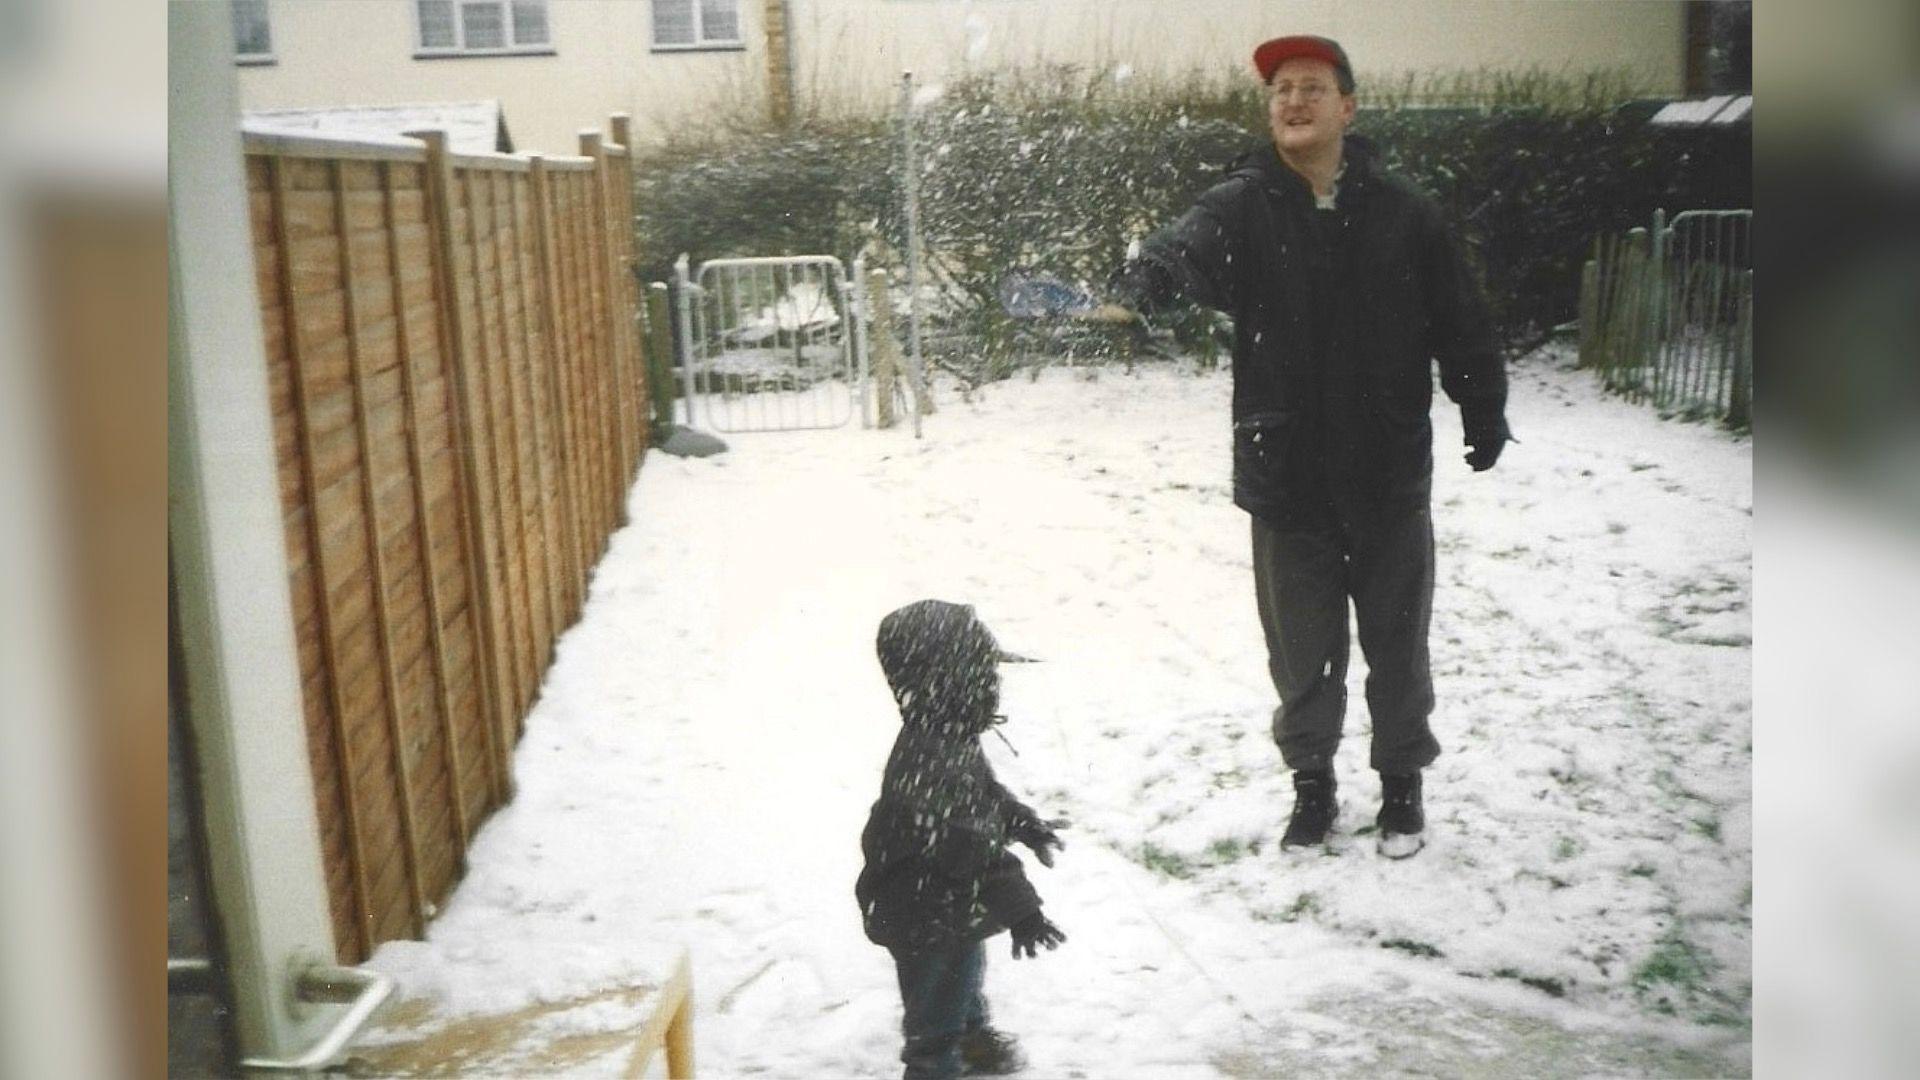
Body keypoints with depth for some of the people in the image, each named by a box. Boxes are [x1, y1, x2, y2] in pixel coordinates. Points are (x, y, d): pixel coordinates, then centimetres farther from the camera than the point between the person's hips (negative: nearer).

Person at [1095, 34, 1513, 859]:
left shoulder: (1402, 213, -1)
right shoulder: (1241, 208, -6)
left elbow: (1461, 324, 7)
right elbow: (1184, 249, -28)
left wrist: (1485, 419, 12)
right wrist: (1134, 290, -50)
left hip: (1390, 475, 1)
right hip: (1285, 477, 0)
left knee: (1396, 641, 13)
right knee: (1302, 645, 11)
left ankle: (1402, 783, 33)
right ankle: (1312, 782, 31)